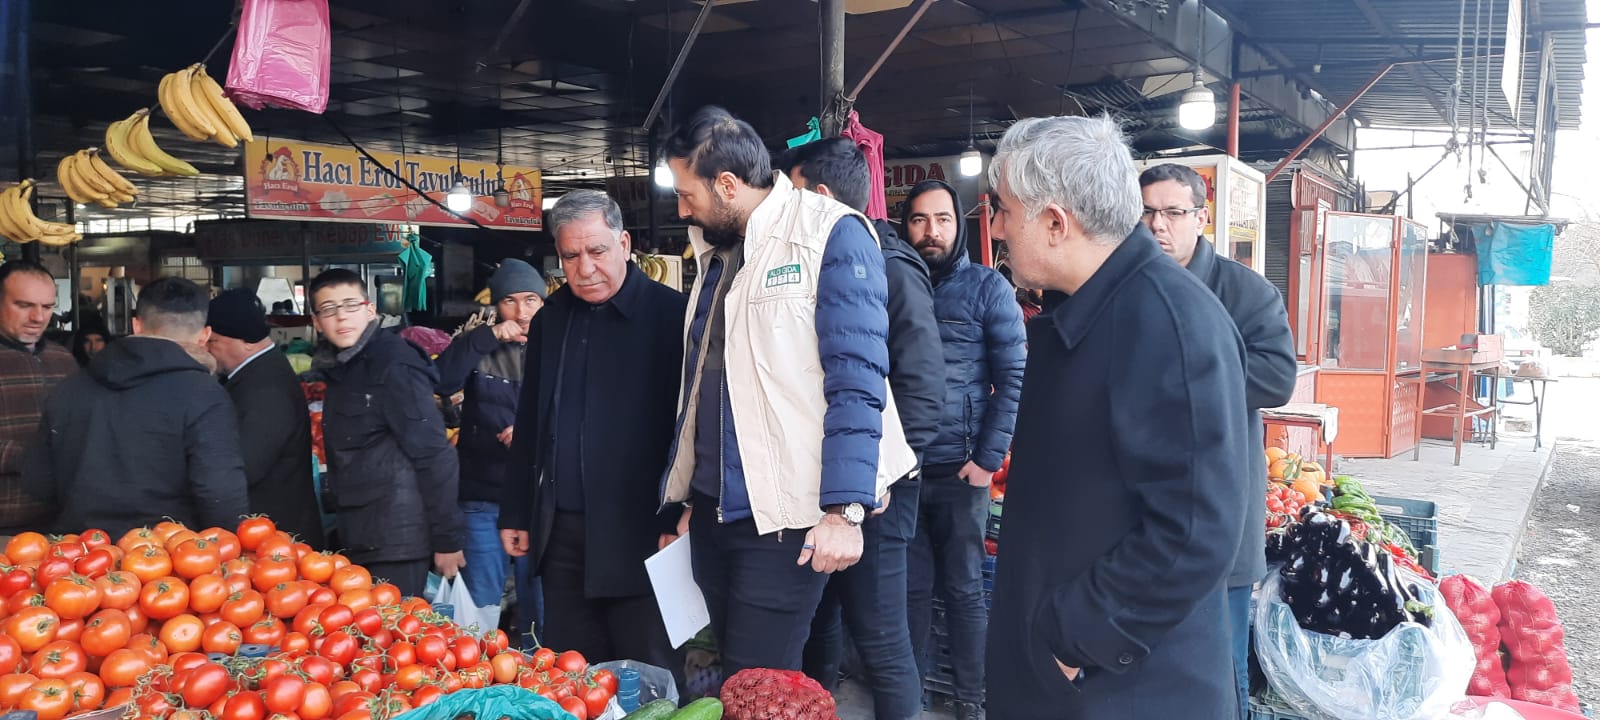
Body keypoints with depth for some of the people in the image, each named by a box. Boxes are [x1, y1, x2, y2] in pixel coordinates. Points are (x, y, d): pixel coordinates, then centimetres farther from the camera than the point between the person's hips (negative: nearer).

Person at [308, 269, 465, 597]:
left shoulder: (392, 364, -12)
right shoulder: (342, 369, 13)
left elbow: (436, 457, -16)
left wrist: (447, 539, -17)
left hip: (398, 546, -8)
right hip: (360, 544, 8)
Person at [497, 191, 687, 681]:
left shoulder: (670, 314, -6)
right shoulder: (551, 319, 12)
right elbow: (529, 425, 18)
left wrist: (676, 520, -12)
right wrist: (517, 513, 16)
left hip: (640, 529, -5)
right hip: (562, 531, 6)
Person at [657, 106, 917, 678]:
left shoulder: (831, 237, -10)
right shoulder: (717, 251, 13)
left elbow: (855, 381, -17)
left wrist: (843, 509, -23)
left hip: (783, 516, -7)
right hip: (712, 510, 8)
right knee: (732, 676, 16)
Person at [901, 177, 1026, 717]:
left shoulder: (987, 287, -1)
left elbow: (1014, 378, -4)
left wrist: (988, 459, -10)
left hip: (961, 469, -2)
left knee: (963, 588, 7)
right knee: (911, 585, 12)